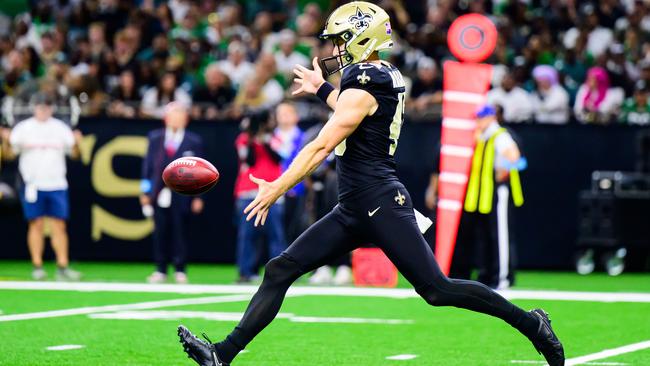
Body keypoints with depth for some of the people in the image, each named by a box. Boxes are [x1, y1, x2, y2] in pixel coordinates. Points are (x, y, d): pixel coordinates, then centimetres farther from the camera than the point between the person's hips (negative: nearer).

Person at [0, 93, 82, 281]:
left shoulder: (60, 128, 9)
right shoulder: (24, 128, 3)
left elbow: (73, 153, 10)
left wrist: (76, 143, -10)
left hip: (56, 185, 2)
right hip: (33, 185, -2)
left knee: (59, 226, -1)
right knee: (36, 225, -1)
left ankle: (63, 267, -2)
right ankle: (37, 267, 5)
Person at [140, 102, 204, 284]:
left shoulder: (194, 141, 4)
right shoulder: (154, 138, 10)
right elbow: (148, 165, 11)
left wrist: (198, 197, -1)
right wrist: (146, 191, 6)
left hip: (181, 195, -2)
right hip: (159, 193, 2)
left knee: (180, 232, 0)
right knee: (160, 232, 3)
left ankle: (180, 270, 9)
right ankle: (160, 270, 11)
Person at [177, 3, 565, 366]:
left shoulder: (362, 88, -15)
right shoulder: (387, 76, 13)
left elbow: (321, 148, -17)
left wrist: (276, 190, -13)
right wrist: (322, 90, 47)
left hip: (379, 204, -10)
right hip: (355, 210, 10)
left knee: (437, 289, -8)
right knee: (281, 270, 4)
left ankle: (530, 323, 3)